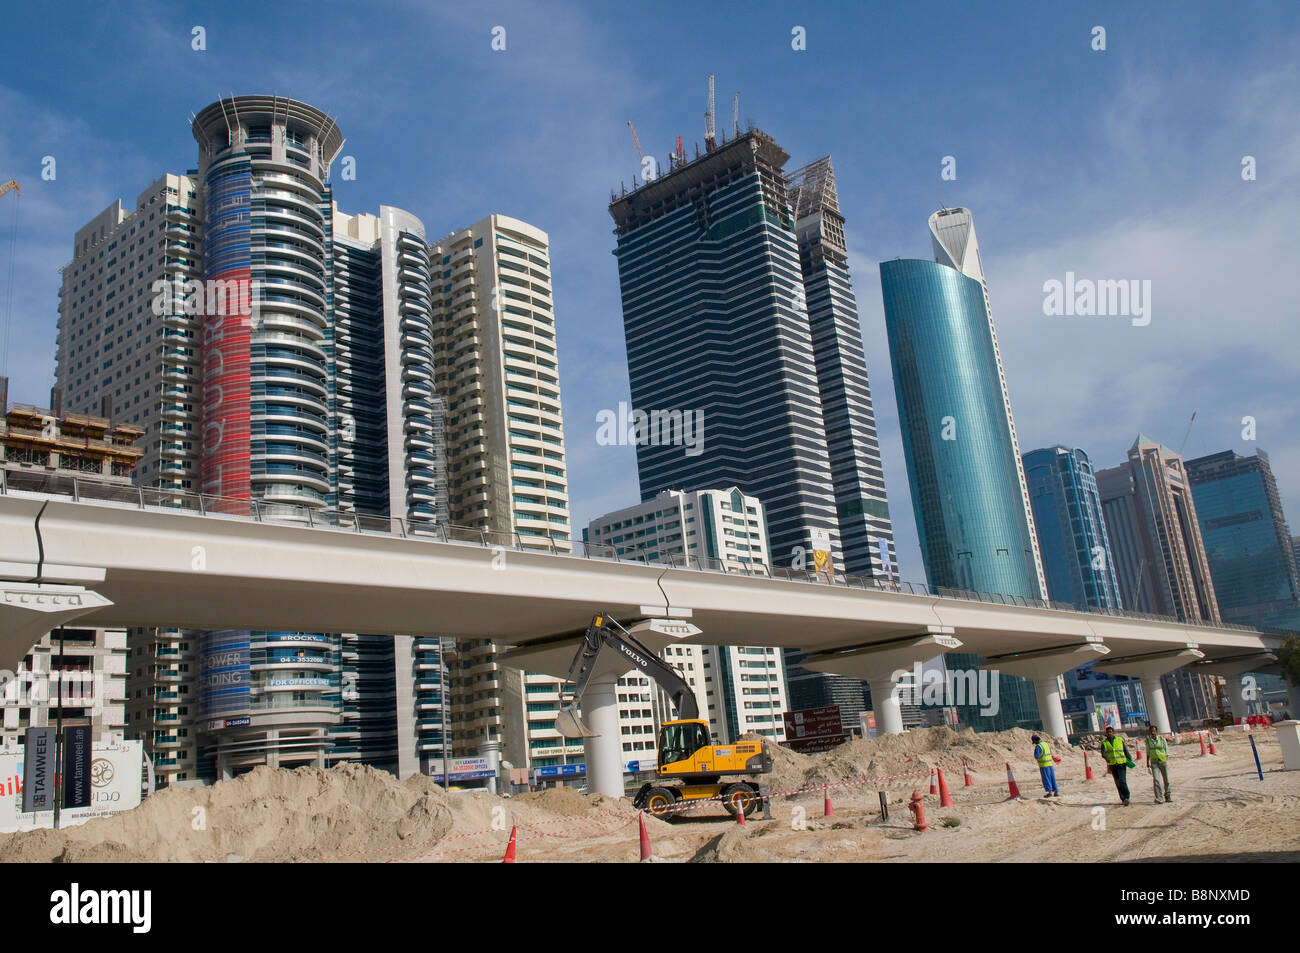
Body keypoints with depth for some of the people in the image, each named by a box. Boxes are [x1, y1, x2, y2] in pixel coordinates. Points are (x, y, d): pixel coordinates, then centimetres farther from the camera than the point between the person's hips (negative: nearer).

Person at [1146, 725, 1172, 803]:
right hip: (1154, 762, 0)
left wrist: (1167, 761, -5)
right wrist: (1147, 763, 13)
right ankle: (1158, 798, -18)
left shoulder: (1162, 739, 0)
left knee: (1166, 779, 5)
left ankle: (1167, 796, 22)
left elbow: (1166, 751, 3)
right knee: (1155, 780, -13)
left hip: (1163, 761, 0)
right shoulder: (1148, 740, 6)